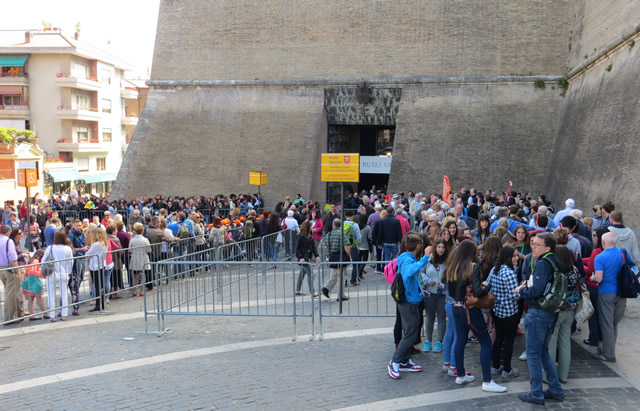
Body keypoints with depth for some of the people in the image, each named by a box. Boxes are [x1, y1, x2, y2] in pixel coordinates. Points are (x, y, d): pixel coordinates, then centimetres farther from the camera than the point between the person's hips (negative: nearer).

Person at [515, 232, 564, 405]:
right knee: (544, 352, 19)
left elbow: (536, 291, -25)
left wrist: (521, 290, -8)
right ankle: (555, 390, 24)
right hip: (549, 312, 10)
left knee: (533, 354, 1)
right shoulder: (553, 262, 11)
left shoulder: (542, 264, -18)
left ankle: (536, 394, 8)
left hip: (538, 313, -9)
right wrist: (528, 284, 4)